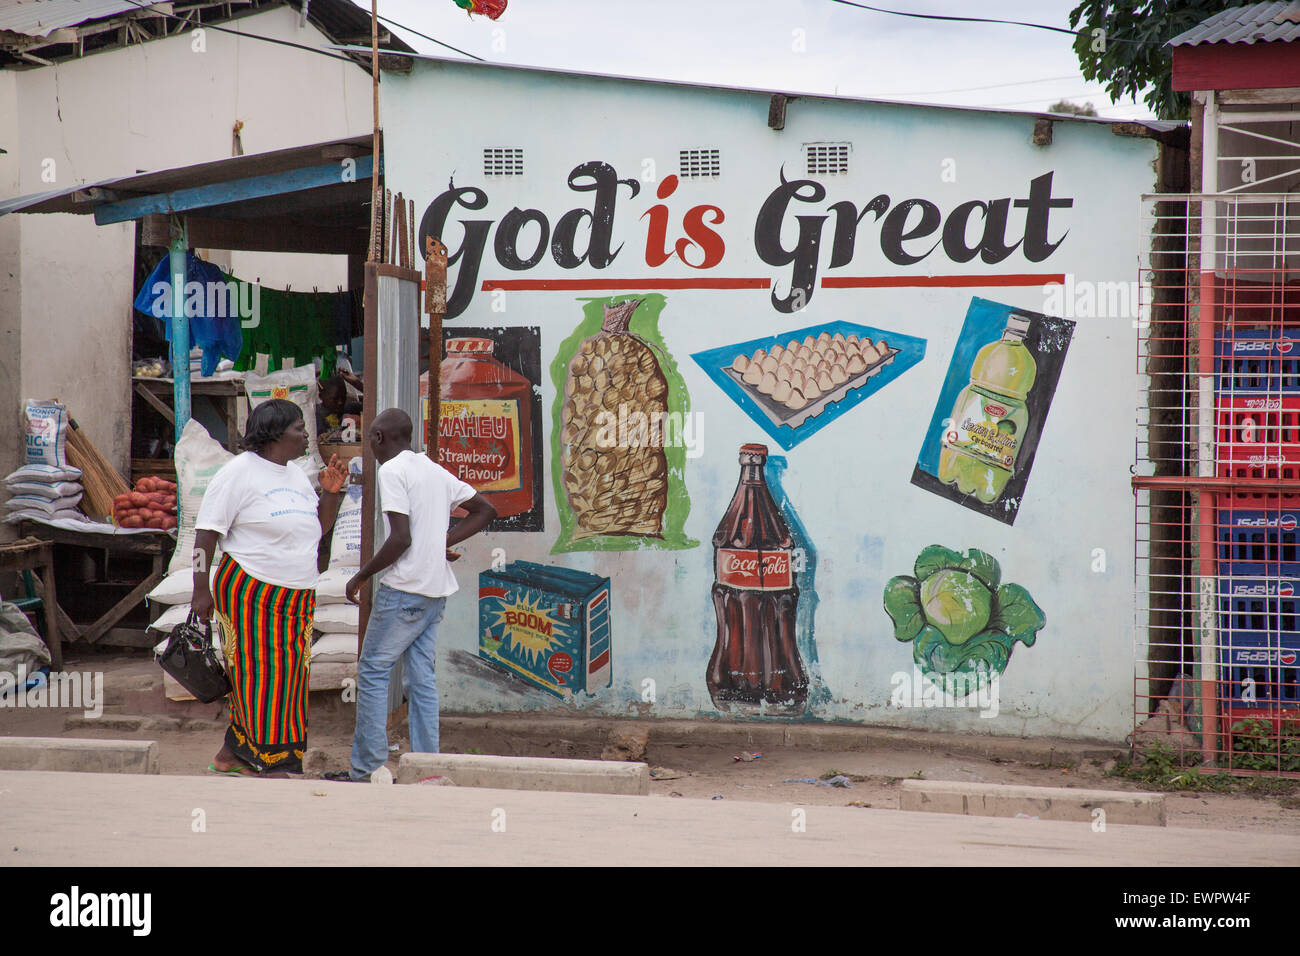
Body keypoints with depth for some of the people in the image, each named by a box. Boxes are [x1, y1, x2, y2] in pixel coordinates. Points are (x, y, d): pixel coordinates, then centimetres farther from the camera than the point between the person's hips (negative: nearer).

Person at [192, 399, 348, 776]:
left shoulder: (296, 474, 16)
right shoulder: (239, 472, -8)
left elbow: (318, 528, 22)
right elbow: (206, 532, -10)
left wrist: (331, 492, 4)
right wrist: (201, 590, -15)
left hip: (296, 599, 8)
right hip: (249, 594, -8)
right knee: (260, 674, -10)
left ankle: (232, 755, 18)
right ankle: (275, 764, -13)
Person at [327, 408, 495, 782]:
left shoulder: (392, 472, -10)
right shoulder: (437, 471, 15)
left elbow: (401, 538, -18)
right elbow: (485, 510, 19)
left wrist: (362, 575, -7)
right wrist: (445, 540, 11)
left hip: (405, 589, -8)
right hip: (437, 589, 8)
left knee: (372, 671, -1)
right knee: (421, 678, 9)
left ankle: (368, 768, -3)